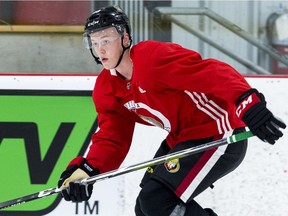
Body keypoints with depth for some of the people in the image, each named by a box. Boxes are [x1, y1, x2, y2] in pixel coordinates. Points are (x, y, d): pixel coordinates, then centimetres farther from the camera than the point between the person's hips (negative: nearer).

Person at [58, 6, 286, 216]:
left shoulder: (154, 57, -23)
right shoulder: (107, 88, 5)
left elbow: (214, 74, -32)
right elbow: (112, 138, 2)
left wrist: (249, 106, -47)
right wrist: (85, 170, -18)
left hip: (220, 137, -10)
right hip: (183, 139, 10)